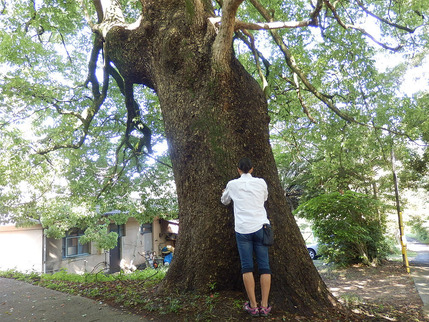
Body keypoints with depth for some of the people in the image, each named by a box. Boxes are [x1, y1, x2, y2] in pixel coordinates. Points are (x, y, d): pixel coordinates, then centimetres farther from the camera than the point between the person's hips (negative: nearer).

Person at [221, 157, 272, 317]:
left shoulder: (232, 184, 5)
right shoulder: (261, 183, 7)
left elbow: (224, 201, 22)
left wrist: (225, 193, 43)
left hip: (243, 229, -1)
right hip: (260, 226, 1)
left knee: (247, 267, 3)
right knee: (264, 266, 3)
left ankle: (253, 305, 1)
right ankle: (264, 306, 3)